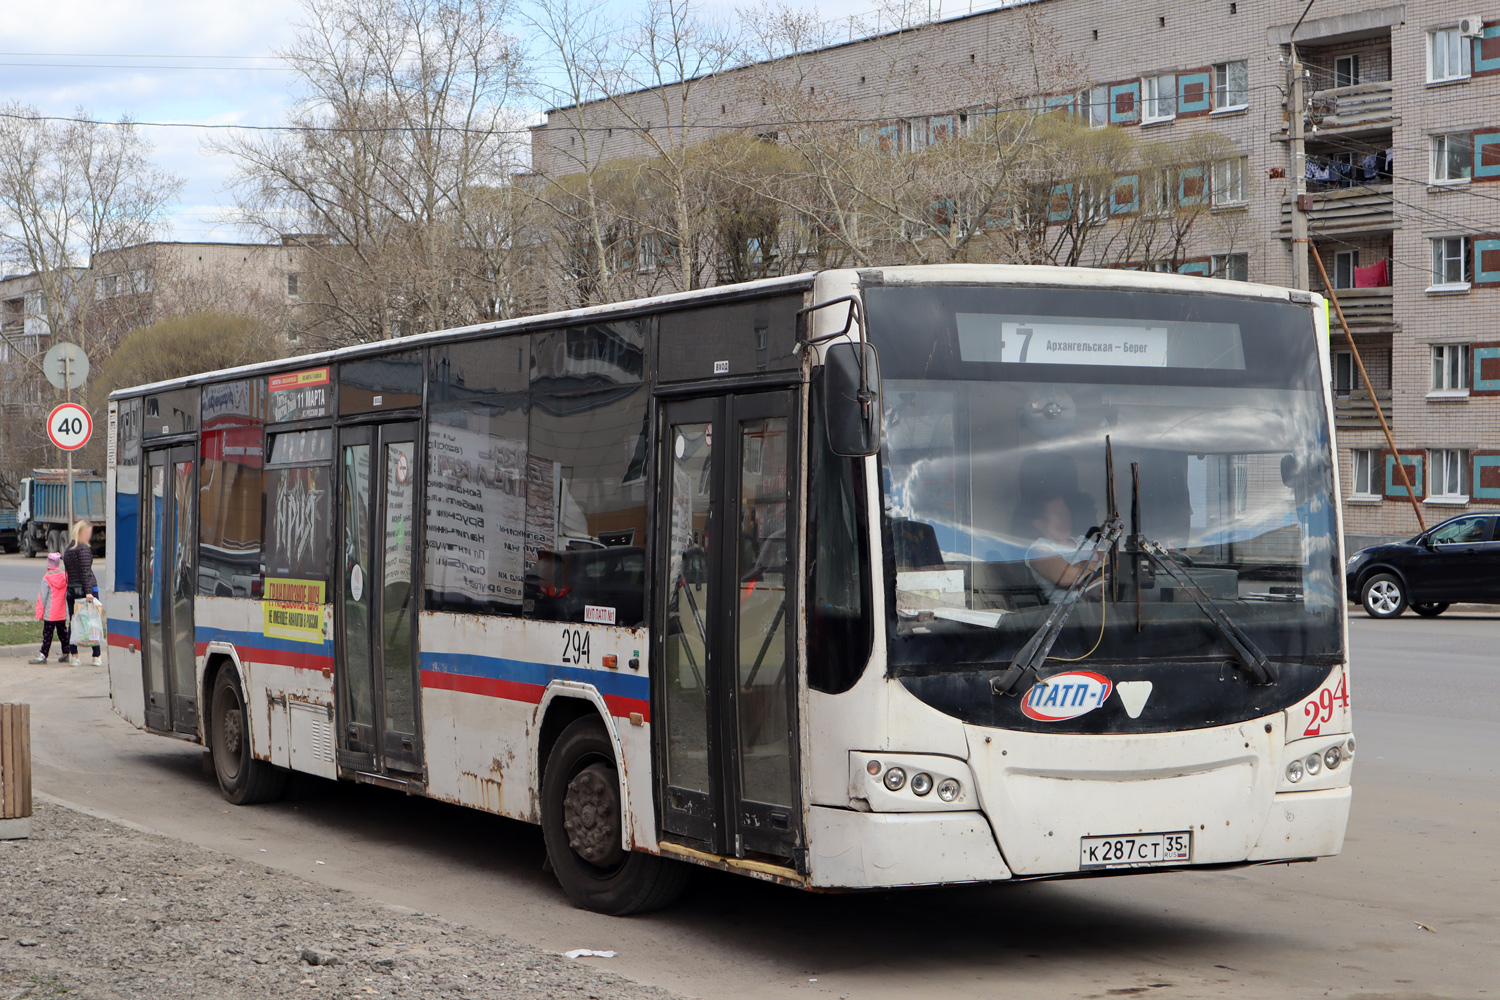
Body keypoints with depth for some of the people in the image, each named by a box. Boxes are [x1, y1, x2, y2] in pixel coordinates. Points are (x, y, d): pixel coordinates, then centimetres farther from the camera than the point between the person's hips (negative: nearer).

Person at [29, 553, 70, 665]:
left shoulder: (46, 578, -12)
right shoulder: (65, 575, 2)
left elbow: (43, 597, -8)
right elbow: (67, 594, 10)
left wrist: (40, 613, -3)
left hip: (50, 613, -5)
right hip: (62, 613, 5)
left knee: (47, 633, -3)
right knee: (62, 631, 13)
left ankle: (43, 655, -1)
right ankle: (65, 653, 15)